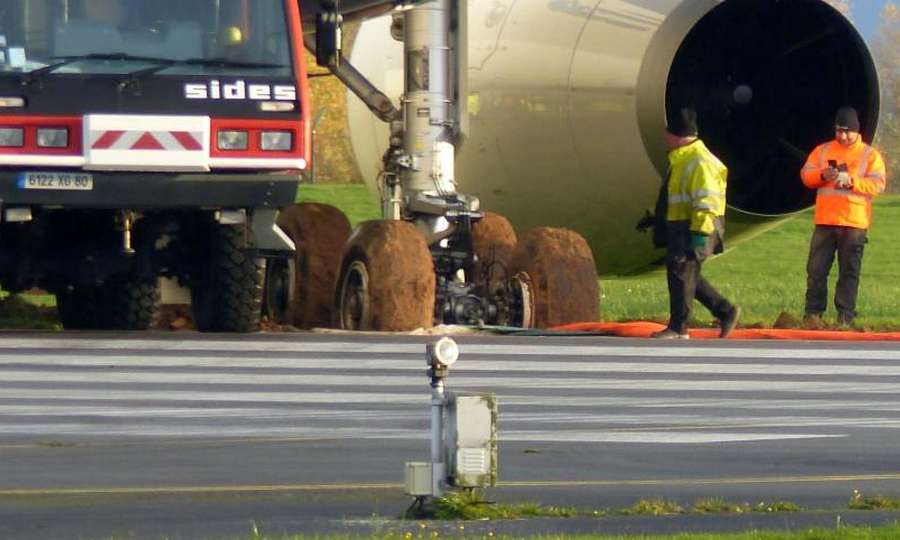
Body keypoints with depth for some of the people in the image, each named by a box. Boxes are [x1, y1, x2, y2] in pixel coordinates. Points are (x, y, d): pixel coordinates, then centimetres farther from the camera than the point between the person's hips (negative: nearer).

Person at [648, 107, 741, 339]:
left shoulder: (700, 162, -17)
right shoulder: (681, 160, 18)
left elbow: (706, 202, -22)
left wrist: (700, 233, -27)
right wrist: (656, 218, 30)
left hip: (694, 230, -11)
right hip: (680, 228, 11)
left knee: (682, 273, -8)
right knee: (687, 276, 14)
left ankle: (678, 329, -4)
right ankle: (726, 312, 20)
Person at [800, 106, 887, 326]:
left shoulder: (870, 155, 3)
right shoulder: (822, 151, 12)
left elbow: (878, 184, -6)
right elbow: (806, 175, 8)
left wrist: (852, 181, -20)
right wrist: (822, 175, -13)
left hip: (854, 224, -2)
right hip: (825, 221, 2)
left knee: (849, 271, 0)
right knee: (816, 269, 1)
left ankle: (846, 315, 4)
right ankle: (813, 313, 8)